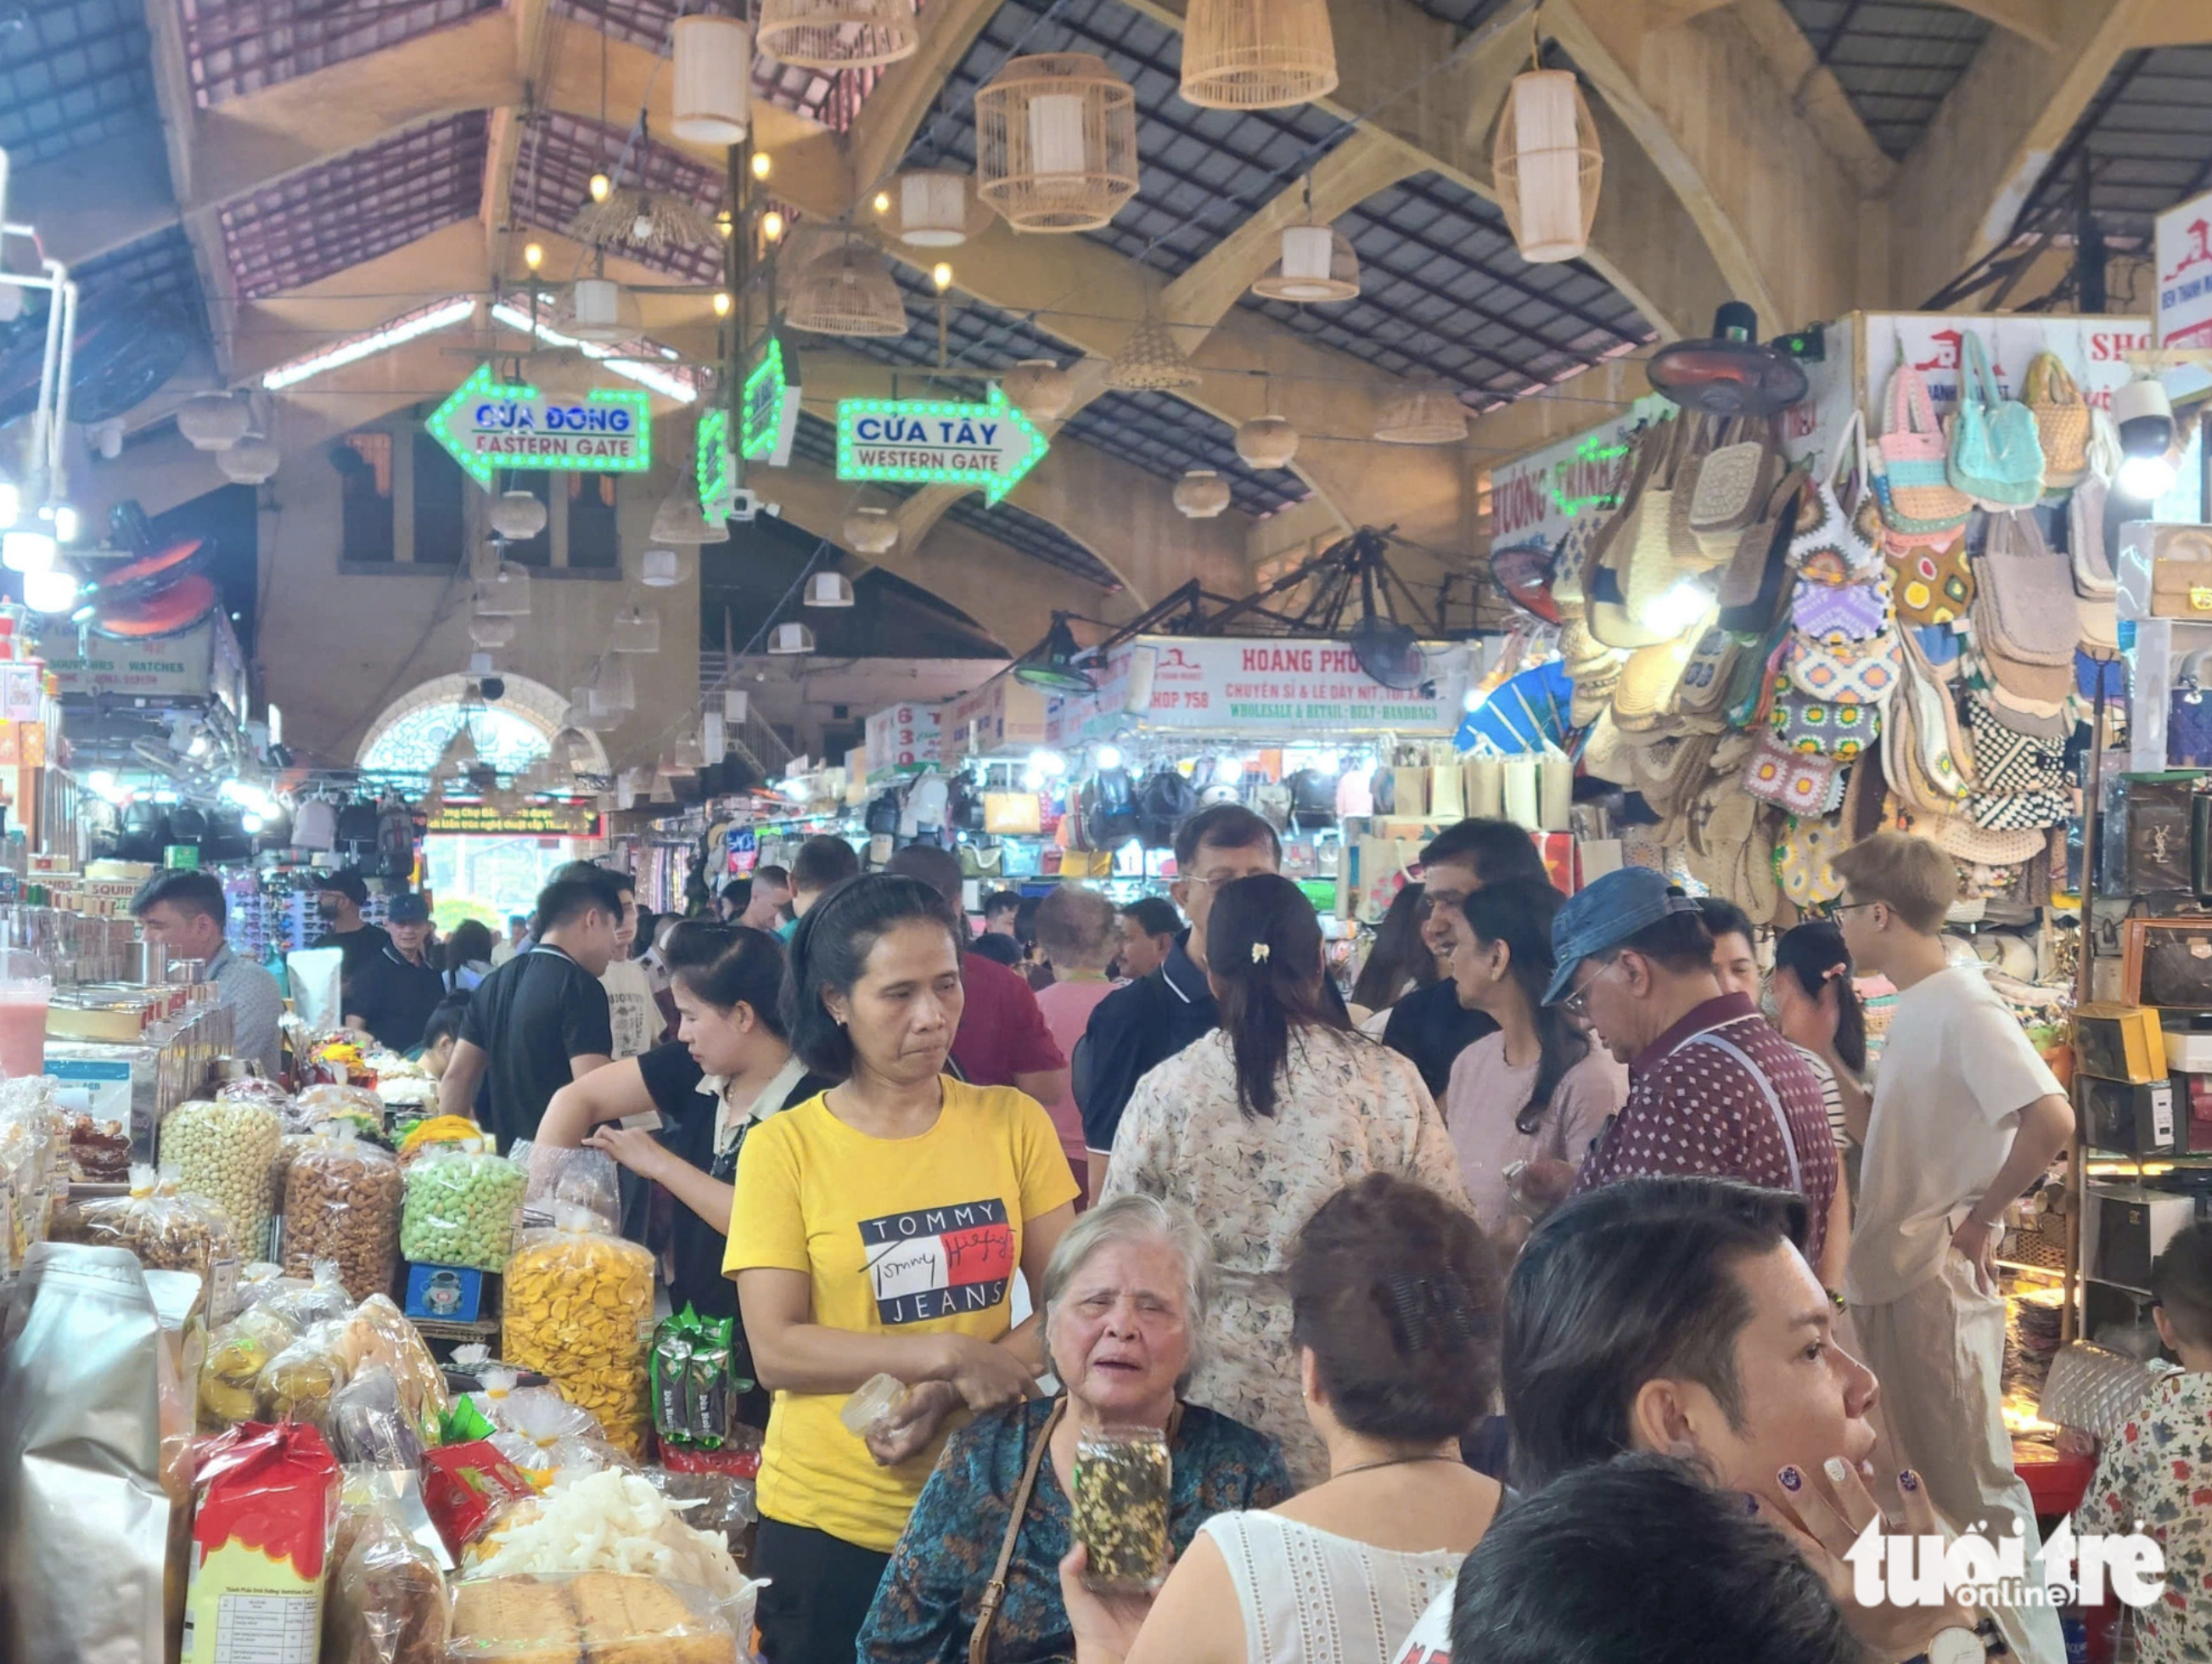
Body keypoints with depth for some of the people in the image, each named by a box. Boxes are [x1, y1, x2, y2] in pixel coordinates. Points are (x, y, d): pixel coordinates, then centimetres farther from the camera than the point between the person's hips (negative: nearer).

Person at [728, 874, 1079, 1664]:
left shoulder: (1013, 1123, -2)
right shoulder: (783, 1148, -9)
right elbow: (776, 1353, -12)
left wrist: (946, 1397, -16)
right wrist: (949, 1353, -20)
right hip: (827, 1521, -2)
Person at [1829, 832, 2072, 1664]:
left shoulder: (1962, 1007, -18)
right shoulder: (1913, 1009, 10)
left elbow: (2051, 1120, -28)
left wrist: (1980, 1217, -17)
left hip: (1938, 1276, -10)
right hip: (1888, 1274, 10)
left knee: (1973, 1481, -2)